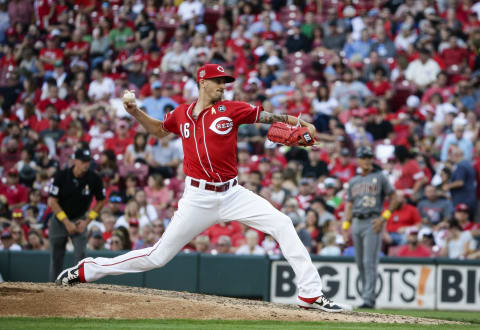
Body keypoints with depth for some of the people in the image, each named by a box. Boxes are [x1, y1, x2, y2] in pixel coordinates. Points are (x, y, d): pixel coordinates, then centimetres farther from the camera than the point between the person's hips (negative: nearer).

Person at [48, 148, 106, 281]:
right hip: (59, 220, 0)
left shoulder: (94, 179, -14)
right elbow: (52, 201, -15)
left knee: (80, 254, -17)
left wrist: (87, 221, -7)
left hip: (79, 220, 0)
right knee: (56, 256, 6)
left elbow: (101, 201, 0)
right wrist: (67, 223, -18)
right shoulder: (61, 176, -19)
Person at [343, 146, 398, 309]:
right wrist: (345, 226, 7)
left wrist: (383, 218, -10)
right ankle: (368, 295, 16)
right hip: (357, 222, 6)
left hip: (373, 222, -6)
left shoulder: (379, 177, 2)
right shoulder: (353, 181, 16)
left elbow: (393, 198, 0)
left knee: (369, 262, -14)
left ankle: (368, 299, -18)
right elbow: (349, 204, 18)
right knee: (360, 263, 7)